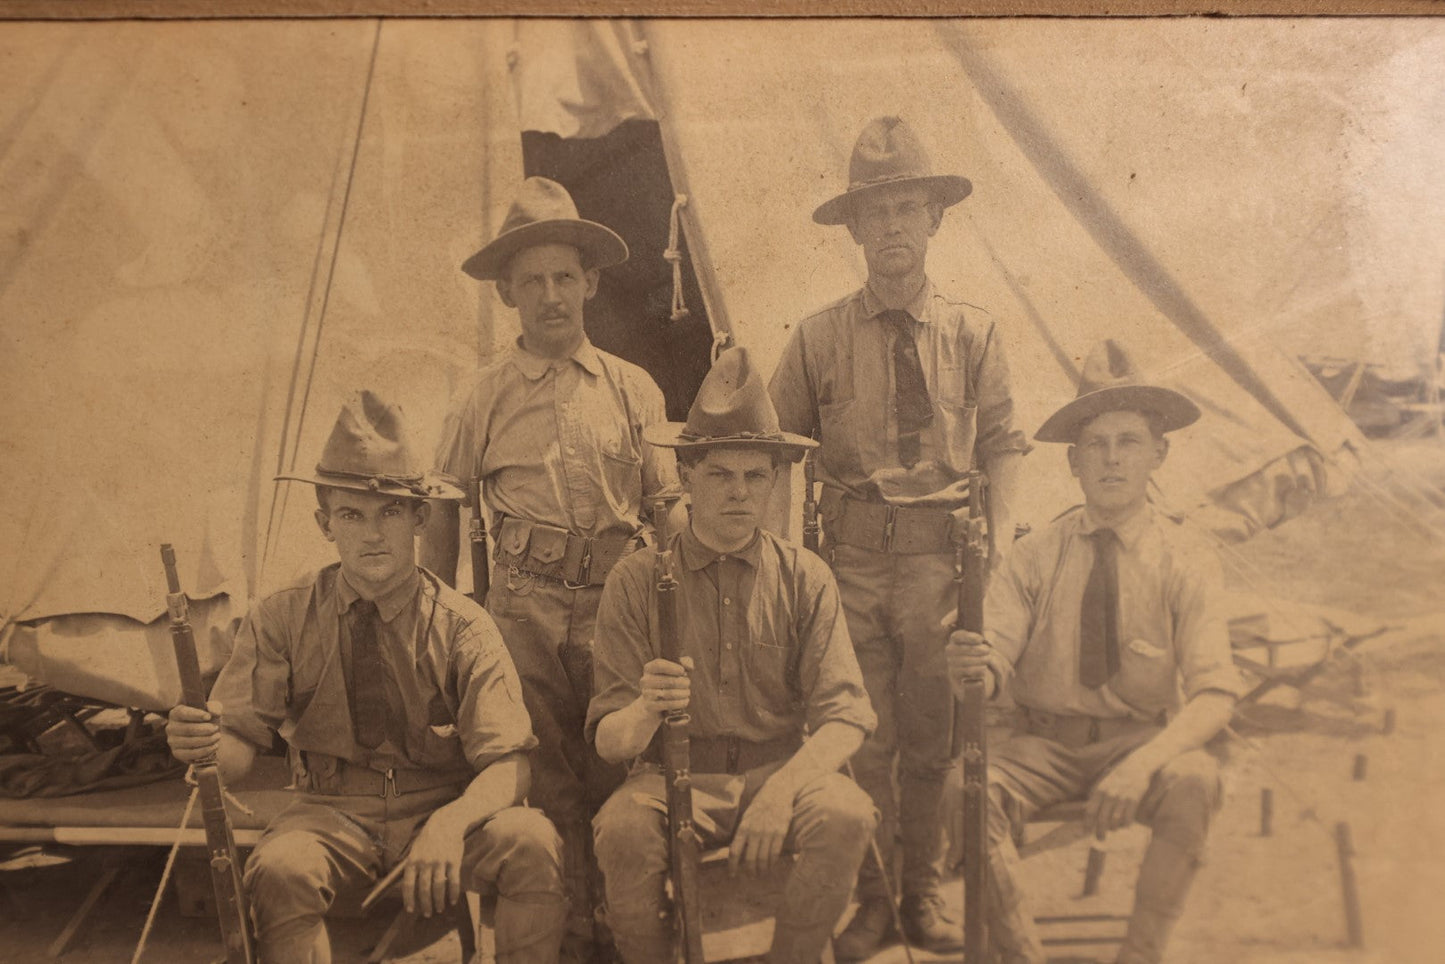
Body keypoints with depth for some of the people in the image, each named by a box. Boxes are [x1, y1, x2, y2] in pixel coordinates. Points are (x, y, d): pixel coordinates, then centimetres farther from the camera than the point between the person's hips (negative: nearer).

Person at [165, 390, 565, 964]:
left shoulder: (462, 626, -7)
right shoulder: (282, 620, -1)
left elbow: (508, 765, -14)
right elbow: (238, 747, -5)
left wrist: (450, 824, -35)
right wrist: (202, 743, -31)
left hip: (442, 812, 0)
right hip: (332, 814, 1)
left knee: (531, 841, -29)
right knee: (278, 870, -32)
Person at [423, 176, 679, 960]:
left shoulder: (633, 389, 8)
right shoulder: (482, 400, 5)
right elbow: (441, 520, 11)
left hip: (617, 605, 1)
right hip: (524, 609, 0)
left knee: (619, 775, 4)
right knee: (547, 784, 5)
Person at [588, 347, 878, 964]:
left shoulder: (805, 578, 3)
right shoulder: (635, 582, -1)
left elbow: (845, 715, -4)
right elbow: (609, 741, -4)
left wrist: (782, 790, -23)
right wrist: (644, 712, -29)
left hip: (781, 768, 1)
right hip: (673, 776, -1)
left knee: (847, 816, -29)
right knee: (621, 831, -32)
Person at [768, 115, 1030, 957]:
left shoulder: (972, 332, 5)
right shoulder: (819, 336, 2)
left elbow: (1003, 443, 8)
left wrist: (1001, 534, -5)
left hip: (941, 550, 1)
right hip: (852, 550, 0)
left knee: (931, 735, 9)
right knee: (864, 736, 5)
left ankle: (925, 894, 27)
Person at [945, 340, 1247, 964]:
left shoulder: (1186, 560, -5)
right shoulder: (1038, 554, -3)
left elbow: (1214, 695, -14)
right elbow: (994, 662, -10)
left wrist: (1142, 764, -31)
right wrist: (972, 667, -37)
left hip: (1144, 741, 0)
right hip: (1044, 743, 1)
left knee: (1193, 783, -33)